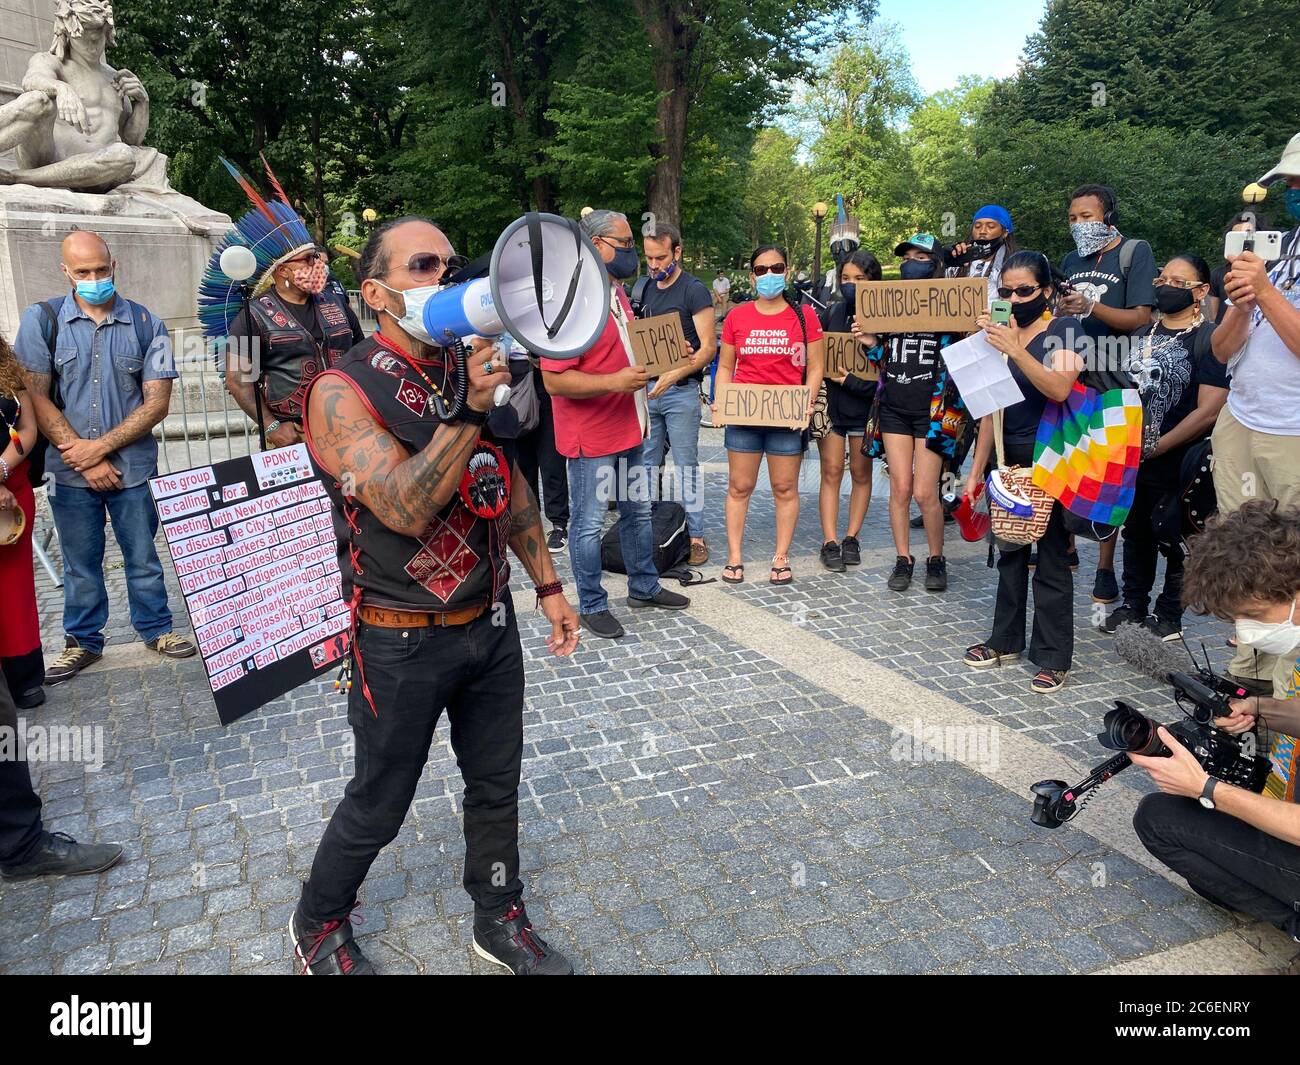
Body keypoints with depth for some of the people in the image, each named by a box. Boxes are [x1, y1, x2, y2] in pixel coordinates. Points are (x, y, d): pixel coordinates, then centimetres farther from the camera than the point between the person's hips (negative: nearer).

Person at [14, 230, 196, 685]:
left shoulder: (145, 324, 0)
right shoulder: (41, 320, -1)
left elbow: (157, 403, -5)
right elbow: (36, 398, -5)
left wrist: (100, 446, -12)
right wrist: (83, 458, -11)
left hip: (134, 467, 0)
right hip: (69, 472, 0)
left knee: (143, 557, 10)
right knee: (80, 563, 12)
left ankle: (156, 628, 28)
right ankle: (83, 641, 28)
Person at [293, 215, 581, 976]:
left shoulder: (474, 370, 3)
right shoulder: (343, 392, -16)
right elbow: (406, 510, -28)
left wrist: (548, 585, 12)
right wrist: (469, 409, -35)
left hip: (492, 623, 6)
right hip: (403, 643, -5)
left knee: (497, 786, 18)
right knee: (379, 807, 12)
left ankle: (501, 922, 40)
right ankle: (319, 928, 40)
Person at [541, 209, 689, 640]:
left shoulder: (616, 292, 10)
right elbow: (554, 379, -24)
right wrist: (615, 381, -29)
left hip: (629, 429, 9)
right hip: (591, 436, -9)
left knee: (638, 512, 20)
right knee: (588, 524, 4)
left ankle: (644, 587, 37)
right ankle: (592, 605, 19)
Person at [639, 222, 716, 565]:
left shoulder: (694, 290, -6)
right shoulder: (646, 291, 13)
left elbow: (709, 347, -12)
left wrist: (674, 375, -25)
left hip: (681, 391, -6)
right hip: (647, 388, 6)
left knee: (686, 466, -2)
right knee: (647, 465, 9)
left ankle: (695, 536, 5)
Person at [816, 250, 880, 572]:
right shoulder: (832, 312, 5)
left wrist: (874, 345, -21)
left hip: (865, 406, -1)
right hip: (831, 403, 2)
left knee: (861, 474, 8)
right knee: (831, 473, 0)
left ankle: (851, 538, 19)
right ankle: (830, 542, 2)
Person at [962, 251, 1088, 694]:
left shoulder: (1066, 329, -4)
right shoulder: (1001, 332, 11)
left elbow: (1059, 389, -22)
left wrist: (1015, 350, -30)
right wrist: (976, 470, 12)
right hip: (1007, 458, 5)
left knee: (1051, 557, -1)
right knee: (1009, 550, 12)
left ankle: (1054, 657, 8)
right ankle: (1006, 640, 25)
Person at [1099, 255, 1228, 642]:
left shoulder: (1209, 340, -11)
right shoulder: (1142, 335, 9)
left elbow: (1209, 411, -18)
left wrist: (1158, 447, -16)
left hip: (1176, 465, -6)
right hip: (1132, 461, 6)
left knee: (1174, 541, 6)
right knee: (1136, 534, 17)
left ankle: (1169, 617, 20)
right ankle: (1133, 606, 32)